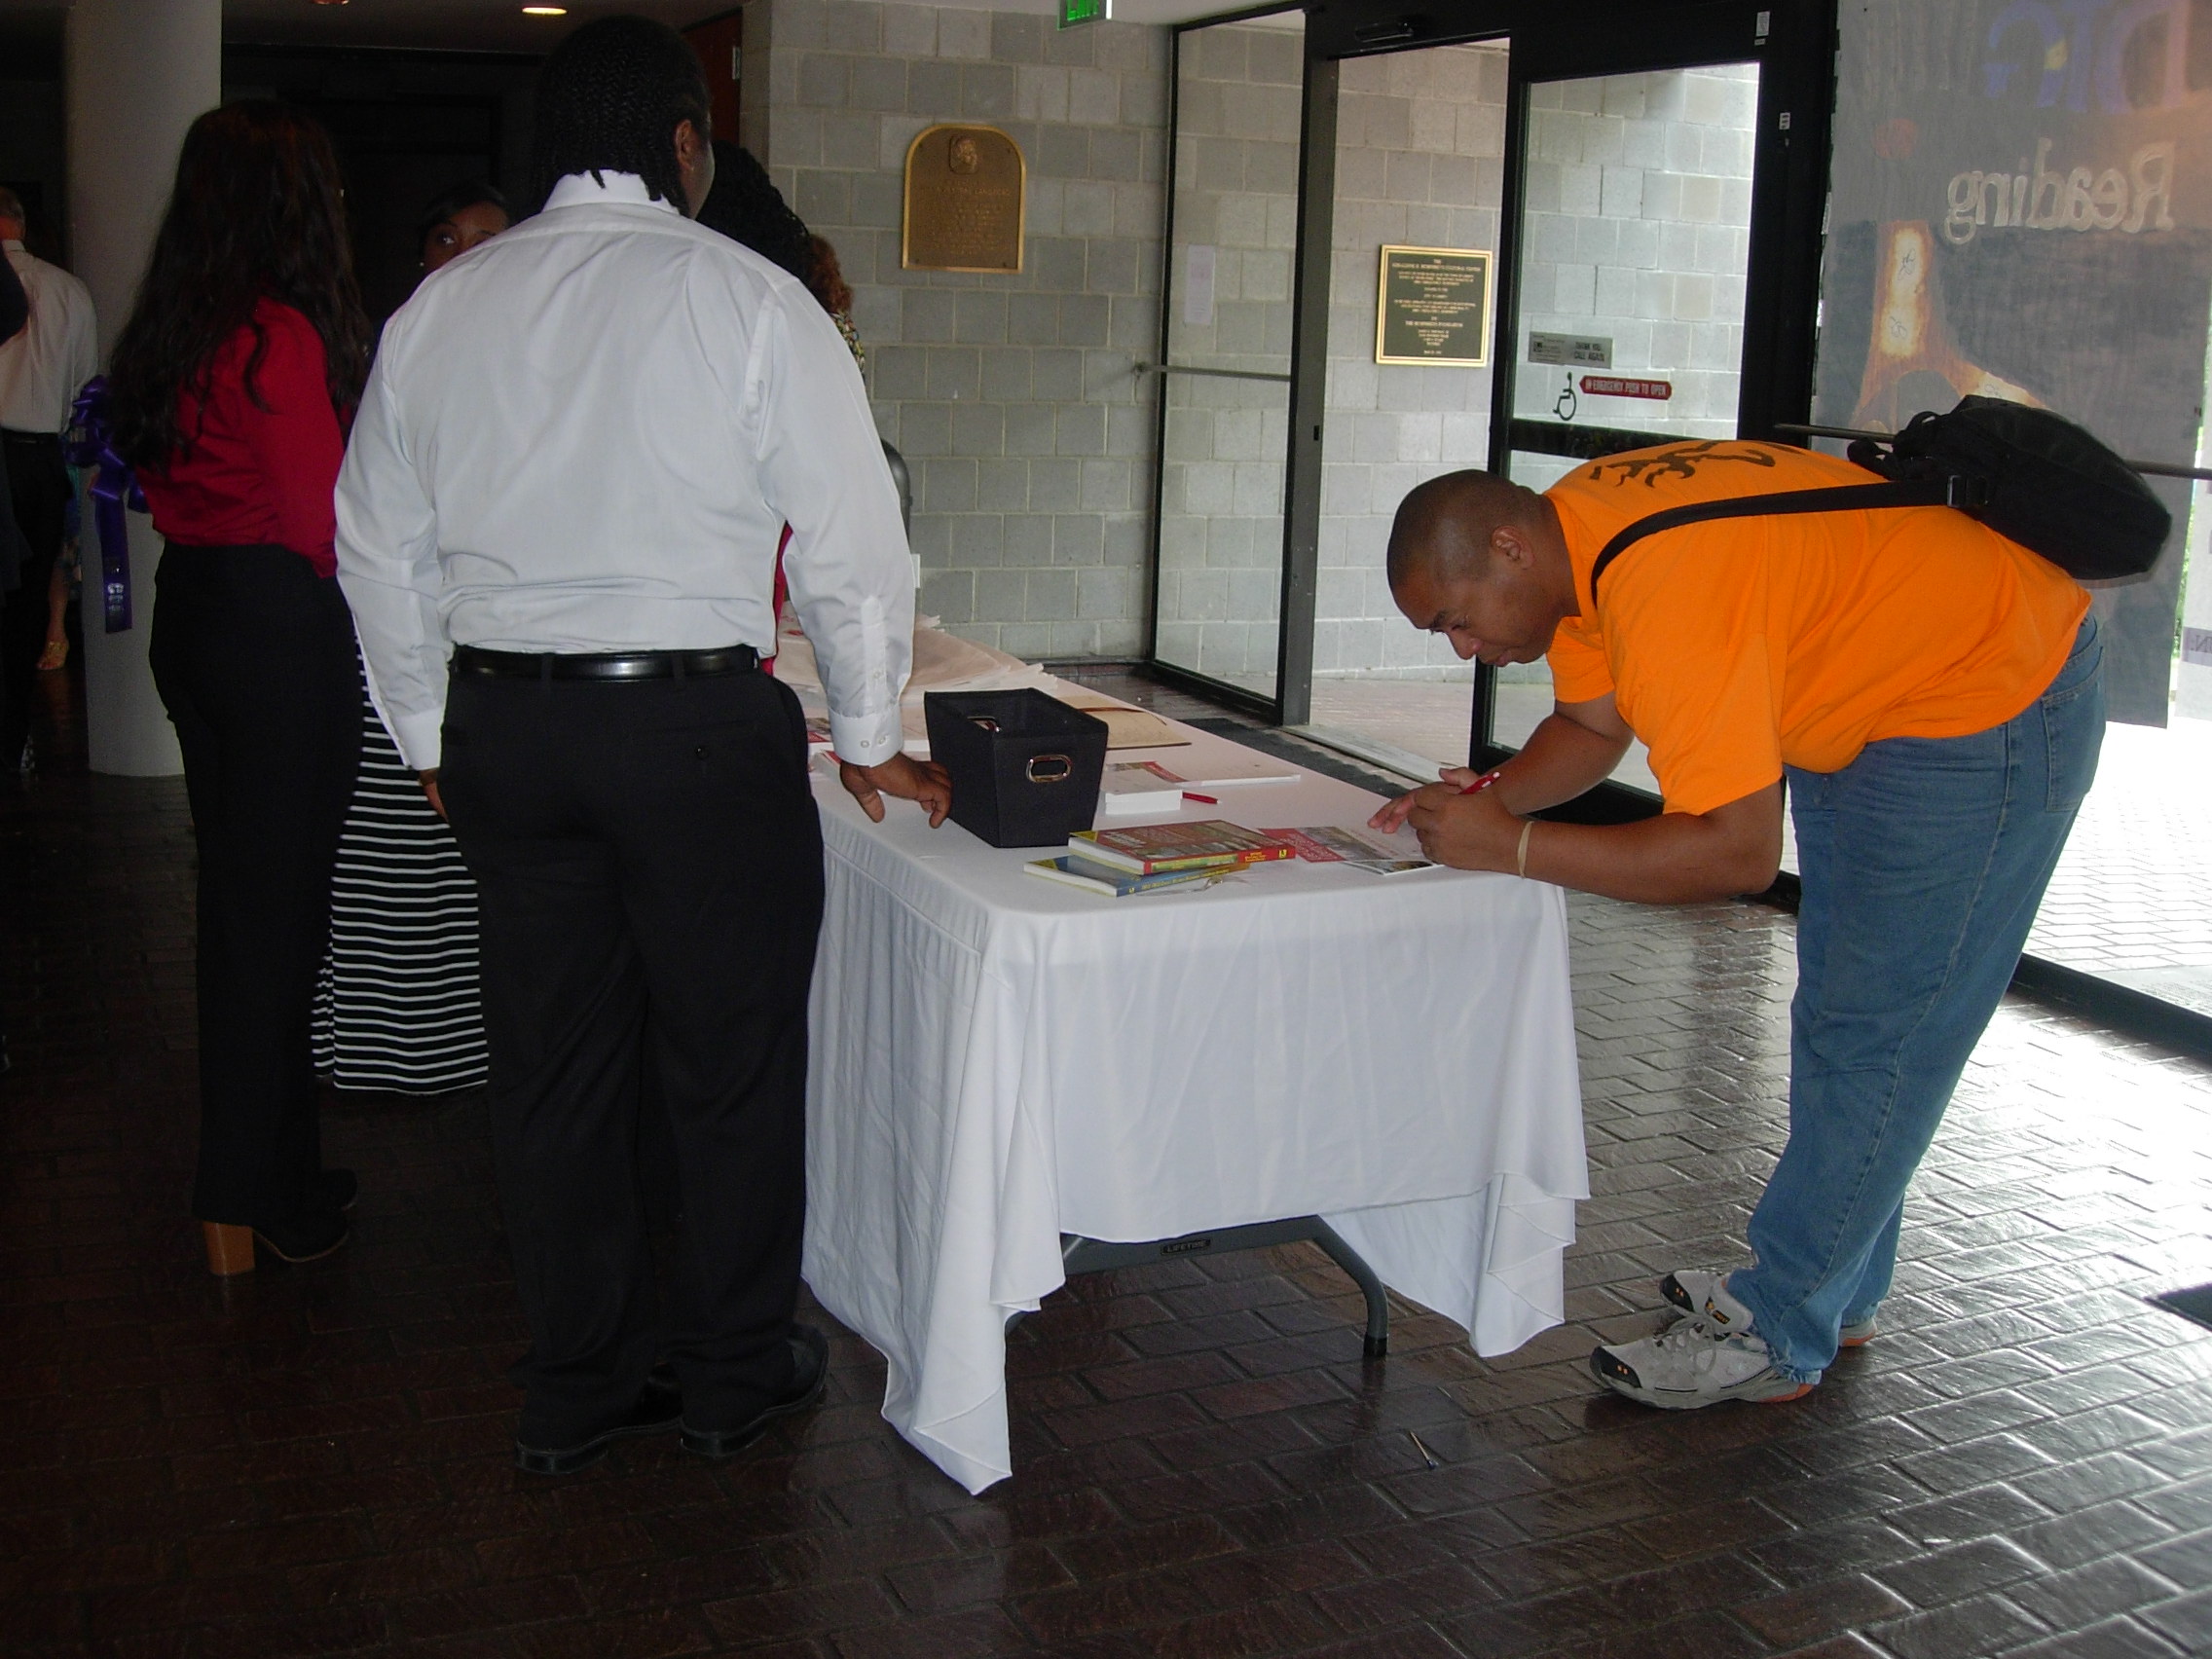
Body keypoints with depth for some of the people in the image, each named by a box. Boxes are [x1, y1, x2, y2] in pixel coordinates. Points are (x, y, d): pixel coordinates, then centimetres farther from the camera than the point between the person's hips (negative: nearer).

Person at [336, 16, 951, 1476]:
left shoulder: (440, 308, 7)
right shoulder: (746, 298, -7)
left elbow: (379, 550, 12)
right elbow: (854, 540, -6)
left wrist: (434, 740, 21)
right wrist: (870, 740, 5)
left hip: (501, 727, 5)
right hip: (696, 721, -4)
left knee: (554, 1064, 14)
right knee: (731, 1058, 11)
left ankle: (576, 1391, 26)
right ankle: (736, 1371, 25)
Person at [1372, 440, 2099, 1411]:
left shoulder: (1666, 590, -36)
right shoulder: (1569, 538, -6)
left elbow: (1736, 853, -36)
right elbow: (1591, 725, 6)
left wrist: (1511, 846, -32)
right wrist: (1487, 800, -13)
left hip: (1993, 698, -11)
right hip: (1866, 701, 11)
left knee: (1877, 1035, -6)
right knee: (1835, 1010, 18)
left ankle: (1777, 1337, 3)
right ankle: (1835, 1292, 31)